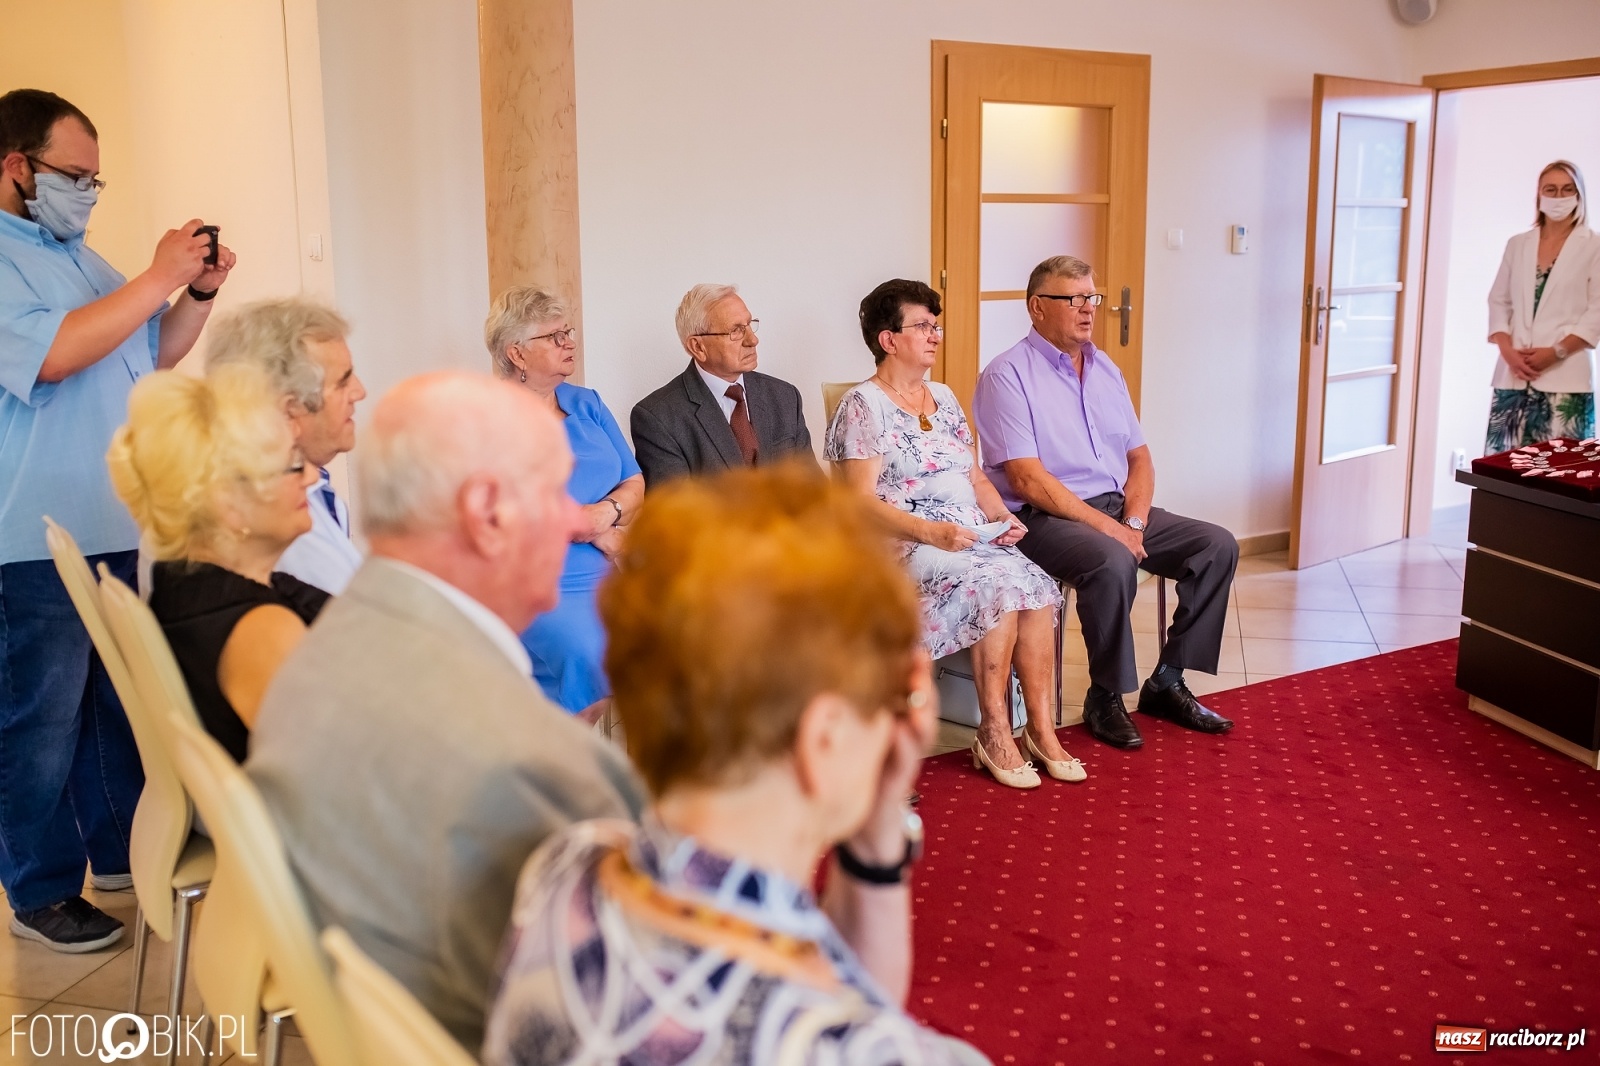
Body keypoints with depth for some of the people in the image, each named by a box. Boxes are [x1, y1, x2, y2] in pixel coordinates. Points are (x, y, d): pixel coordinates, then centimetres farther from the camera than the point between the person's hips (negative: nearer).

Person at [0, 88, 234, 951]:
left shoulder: (78, 256, 16)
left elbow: (154, 353, 20)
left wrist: (198, 295, 4)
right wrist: (158, 279, -21)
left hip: (120, 531, 9)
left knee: (123, 701, 17)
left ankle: (120, 851, 31)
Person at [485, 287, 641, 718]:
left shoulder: (586, 404, 18)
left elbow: (634, 483, 15)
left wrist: (603, 512, -7)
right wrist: (598, 532, -6)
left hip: (609, 578, 6)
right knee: (590, 656, -31)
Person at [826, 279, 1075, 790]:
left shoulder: (944, 398, 19)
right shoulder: (863, 407, -4)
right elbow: (863, 503, -11)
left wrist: (1002, 517, 1)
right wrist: (931, 531, -23)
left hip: (975, 536, 6)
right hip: (904, 546, -6)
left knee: (1035, 586, -22)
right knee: (999, 584, -30)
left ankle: (1040, 728, -17)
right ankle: (995, 732, -18)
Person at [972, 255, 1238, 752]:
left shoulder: (1105, 369, 15)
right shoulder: (1008, 374, -9)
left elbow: (1139, 457, 15)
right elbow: (1026, 479, -17)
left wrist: (1133, 521, -5)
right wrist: (1106, 526, -20)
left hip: (1116, 507, 8)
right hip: (1043, 517, -8)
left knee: (1218, 545, -6)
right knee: (1112, 562, -35)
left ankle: (1167, 682, 2)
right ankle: (1105, 697, -14)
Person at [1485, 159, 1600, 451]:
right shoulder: (1517, 244, 14)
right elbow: (1499, 301, 11)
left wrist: (1556, 352, -13)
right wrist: (1507, 350, -5)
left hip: (1565, 376, -3)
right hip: (1515, 373, 3)